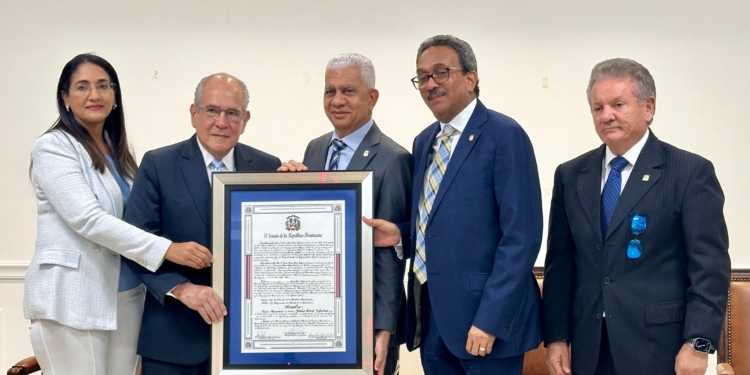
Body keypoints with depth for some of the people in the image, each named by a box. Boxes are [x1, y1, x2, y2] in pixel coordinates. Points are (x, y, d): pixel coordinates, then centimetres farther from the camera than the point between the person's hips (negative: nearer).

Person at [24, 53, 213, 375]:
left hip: (125, 296, 7)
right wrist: (167, 249, -26)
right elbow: (88, 220, -21)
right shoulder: (53, 147, -10)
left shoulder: (116, 149, 13)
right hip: (73, 300, -7)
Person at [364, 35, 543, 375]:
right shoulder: (424, 142, 13)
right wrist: (402, 233, -1)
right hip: (430, 316, 7)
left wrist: (490, 318, -20)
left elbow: (521, 235, -16)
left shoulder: (504, 135, -10)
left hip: (484, 314, -7)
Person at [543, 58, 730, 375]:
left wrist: (697, 344, -13)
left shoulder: (691, 172, -3)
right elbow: (559, 263, 8)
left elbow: (710, 266, -7)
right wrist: (556, 337, 2)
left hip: (658, 349, -3)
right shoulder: (570, 176, 9)